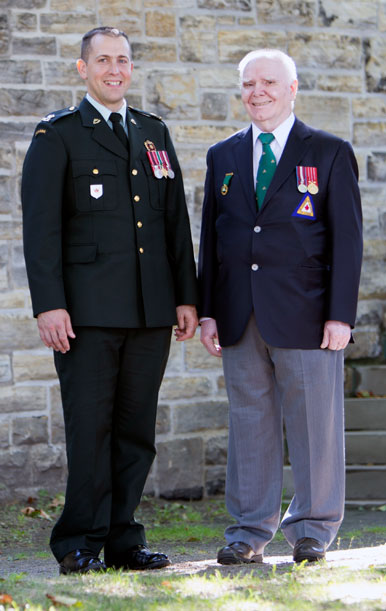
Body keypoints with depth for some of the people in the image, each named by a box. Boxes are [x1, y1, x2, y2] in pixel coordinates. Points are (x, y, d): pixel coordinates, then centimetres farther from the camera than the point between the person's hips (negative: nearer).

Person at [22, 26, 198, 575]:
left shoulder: (154, 133, 17)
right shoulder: (57, 136, 3)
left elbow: (176, 219, 17)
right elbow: (40, 226, -4)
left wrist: (187, 297, 11)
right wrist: (49, 304, -12)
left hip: (151, 310, 5)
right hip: (88, 309, -4)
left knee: (136, 429, 5)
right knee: (89, 427, -6)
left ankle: (123, 540, 12)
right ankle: (81, 545, 1)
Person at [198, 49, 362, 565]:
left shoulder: (330, 154, 3)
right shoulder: (223, 156, 14)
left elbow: (347, 239, -1)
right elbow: (210, 237, 14)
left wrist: (341, 314, -9)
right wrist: (207, 310, 5)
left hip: (305, 314, -3)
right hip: (241, 318, 3)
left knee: (314, 422, 1)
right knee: (249, 423, 5)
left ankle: (313, 529, 12)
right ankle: (250, 531, 12)